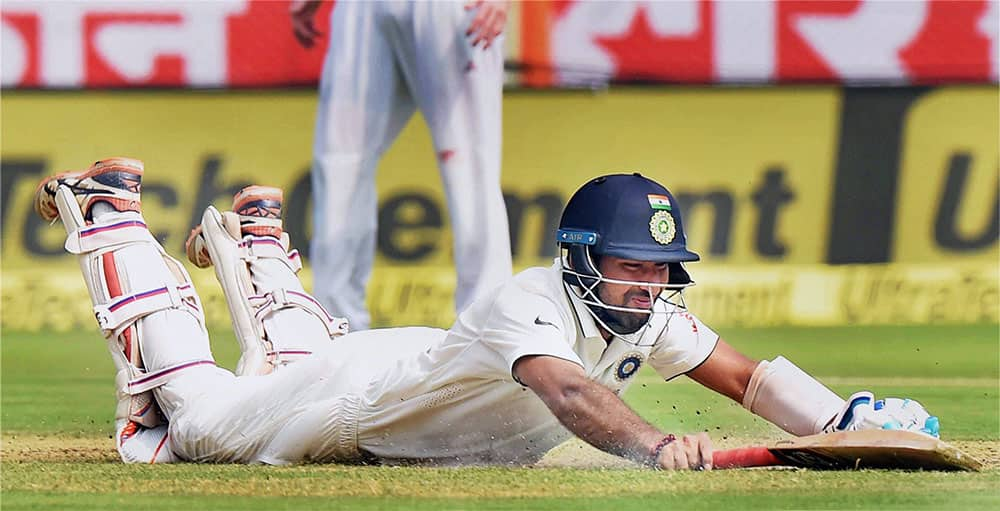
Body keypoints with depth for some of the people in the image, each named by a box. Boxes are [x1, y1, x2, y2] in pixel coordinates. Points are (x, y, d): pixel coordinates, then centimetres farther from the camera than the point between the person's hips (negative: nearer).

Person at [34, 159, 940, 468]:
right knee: (189, 414, 11)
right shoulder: (532, 306, -42)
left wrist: (847, 418, -38)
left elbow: (750, 376, -18)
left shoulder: (652, 319, -20)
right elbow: (568, 392, -61)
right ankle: (109, 215, 26)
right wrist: (652, 444, -80)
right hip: (357, 399, -7)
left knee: (293, 374, 36)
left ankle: (253, 243, 56)